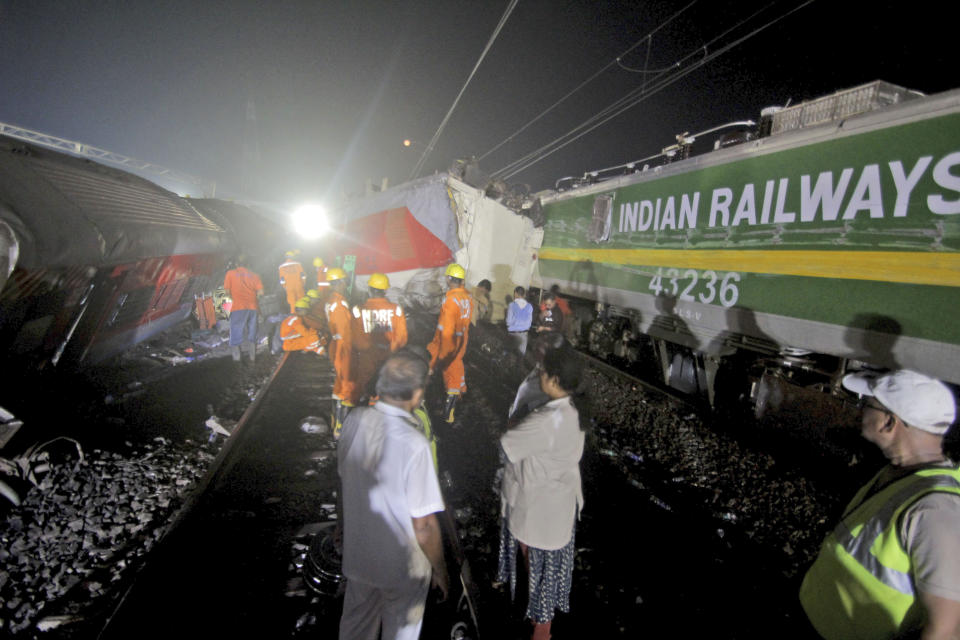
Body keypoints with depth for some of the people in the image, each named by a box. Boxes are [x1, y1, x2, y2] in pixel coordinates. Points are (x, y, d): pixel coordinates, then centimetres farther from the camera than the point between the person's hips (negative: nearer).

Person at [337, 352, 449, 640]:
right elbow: (423, 524, -24)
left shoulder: (354, 420, -14)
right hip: (402, 566, -5)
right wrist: (440, 570, -8)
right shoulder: (413, 444, -32)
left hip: (356, 554, 5)